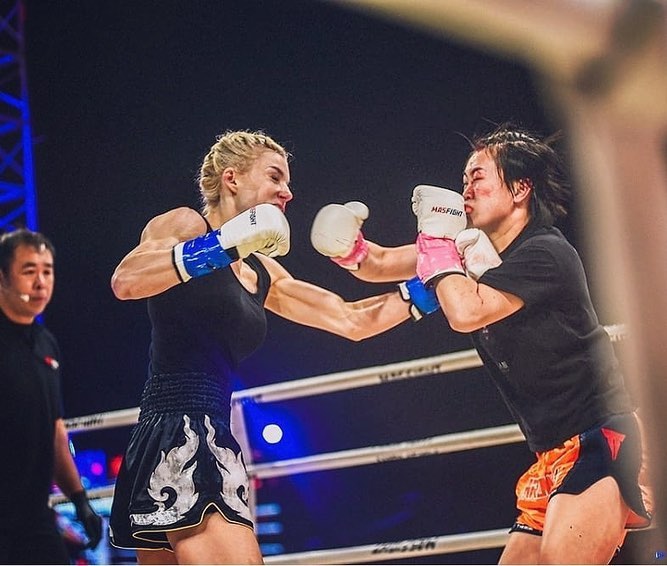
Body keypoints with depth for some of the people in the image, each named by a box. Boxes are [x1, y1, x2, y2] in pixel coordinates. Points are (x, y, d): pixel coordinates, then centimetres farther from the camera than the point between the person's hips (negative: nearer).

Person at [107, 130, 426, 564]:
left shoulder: (263, 273, 22)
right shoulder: (185, 225, 1)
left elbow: (350, 320, 24)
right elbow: (125, 282, -19)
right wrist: (223, 245, -24)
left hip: (211, 442, 9)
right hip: (178, 434, -9)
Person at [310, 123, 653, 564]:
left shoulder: (545, 254, -14)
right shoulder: (478, 247, 11)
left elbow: (467, 312, -25)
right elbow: (384, 264, 16)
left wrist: (437, 239, -10)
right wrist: (350, 248, -6)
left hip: (604, 443, -10)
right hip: (556, 457, 10)